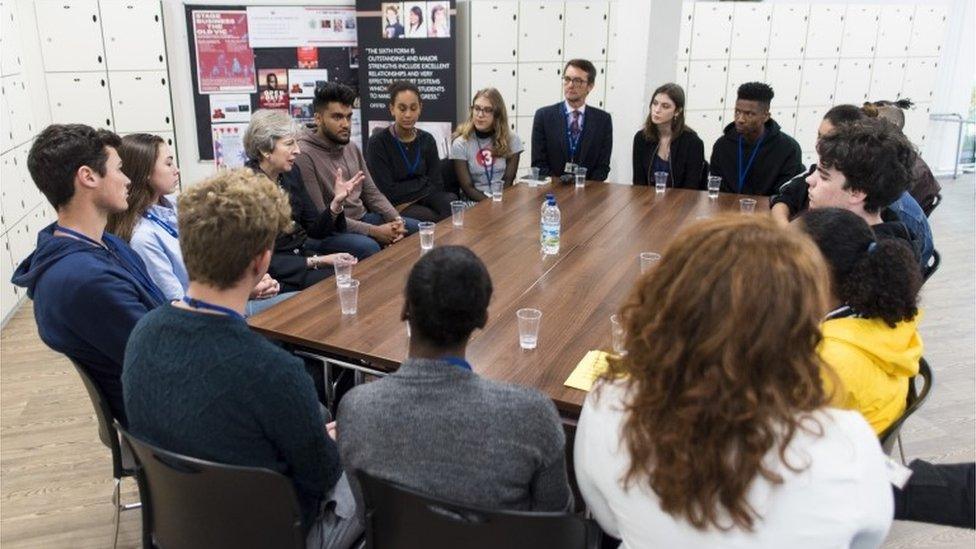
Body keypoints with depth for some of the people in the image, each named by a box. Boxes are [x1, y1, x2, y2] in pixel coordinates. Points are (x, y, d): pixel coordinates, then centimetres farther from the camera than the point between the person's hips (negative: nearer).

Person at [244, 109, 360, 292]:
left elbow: (315, 230, 8)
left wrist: (337, 201, -9)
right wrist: (316, 262, -21)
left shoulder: (291, 172, 3)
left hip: (302, 252, 7)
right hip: (275, 273, -7)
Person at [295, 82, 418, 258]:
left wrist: (396, 220, -8)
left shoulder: (352, 148, 11)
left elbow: (372, 193, 13)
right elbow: (320, 217, -19)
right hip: (331, 231, -8)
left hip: (364, 217, 8)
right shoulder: (304, 155, -16)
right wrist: (374, 231, -21)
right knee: (369, 247, -37)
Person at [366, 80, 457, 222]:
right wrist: (423, 182, -6)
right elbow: (387, 192, -12)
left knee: (451, 203, -26)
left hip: (423, 203, 5)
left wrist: (410, 198, -12)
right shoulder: (378, 143, -8)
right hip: (393, 207, -4)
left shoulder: (427, 140, 7)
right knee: (434, 218, -31)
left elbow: (436, 185, 4)